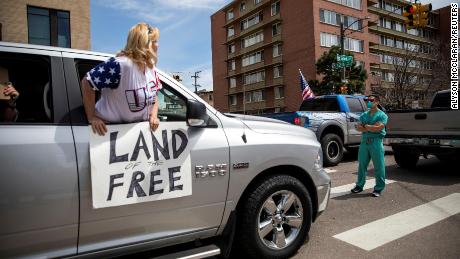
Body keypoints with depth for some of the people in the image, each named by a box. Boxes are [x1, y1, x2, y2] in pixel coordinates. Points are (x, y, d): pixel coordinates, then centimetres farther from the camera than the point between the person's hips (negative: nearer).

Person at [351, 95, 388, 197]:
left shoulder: (382, 115, -1)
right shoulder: (364, 115, 16)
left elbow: (378, 128, -15)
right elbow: (359, 128, 4)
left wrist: (366, 126, -5)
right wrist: (372, 127, -10)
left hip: (376, 142, -5)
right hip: (364, 141, 5)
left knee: (378, 166, -1)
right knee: (362, 165, 11)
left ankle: (378, 188, 9)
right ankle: (360, 185, 22)